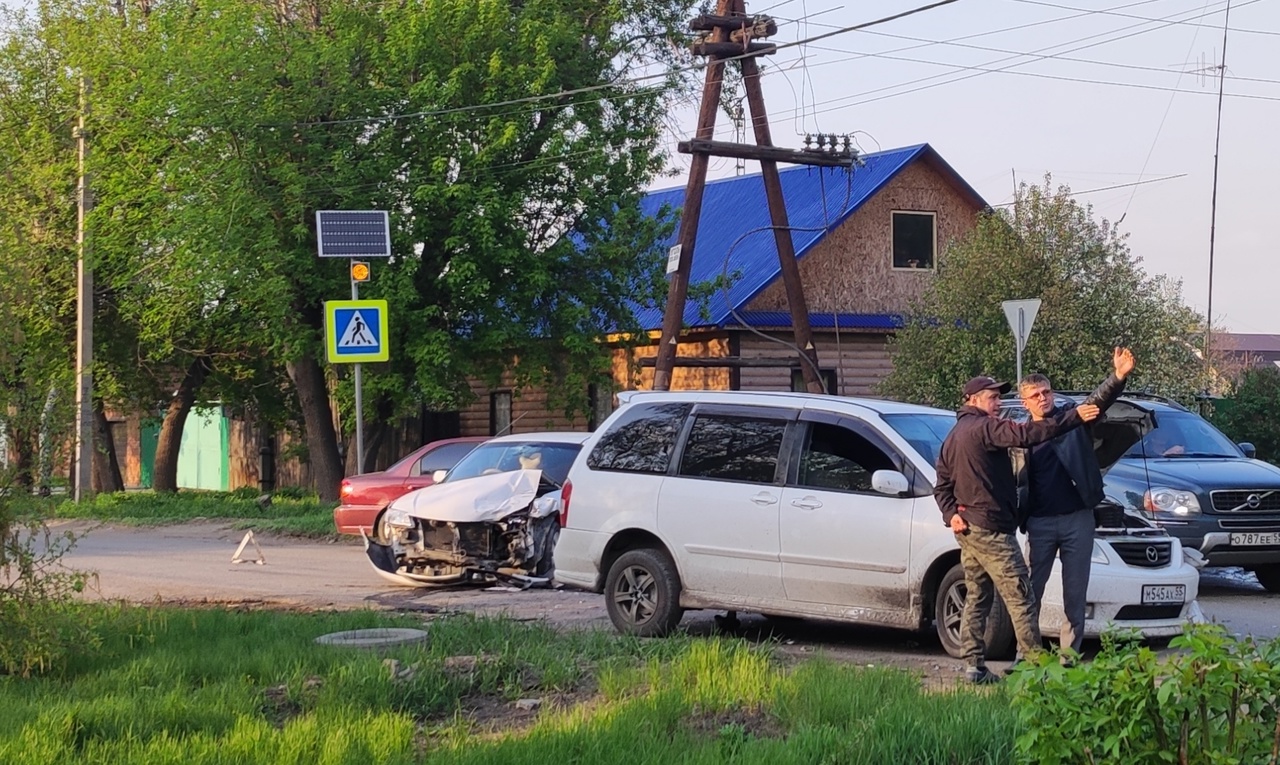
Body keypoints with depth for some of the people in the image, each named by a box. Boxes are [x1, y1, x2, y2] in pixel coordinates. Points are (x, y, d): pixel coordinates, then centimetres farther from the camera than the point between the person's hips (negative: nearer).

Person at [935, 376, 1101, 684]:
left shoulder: (953, 436, 19)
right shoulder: (984, 427, -12)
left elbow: (942, 484, 18)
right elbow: (1026, 434, -26)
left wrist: (951, 513, 2)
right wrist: (1074, 417, -27)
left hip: (967, 528, 10)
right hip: (990, 528, -10)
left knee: (977, 597, 12)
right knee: (1020, 597, -7)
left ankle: (974, 665, 11)